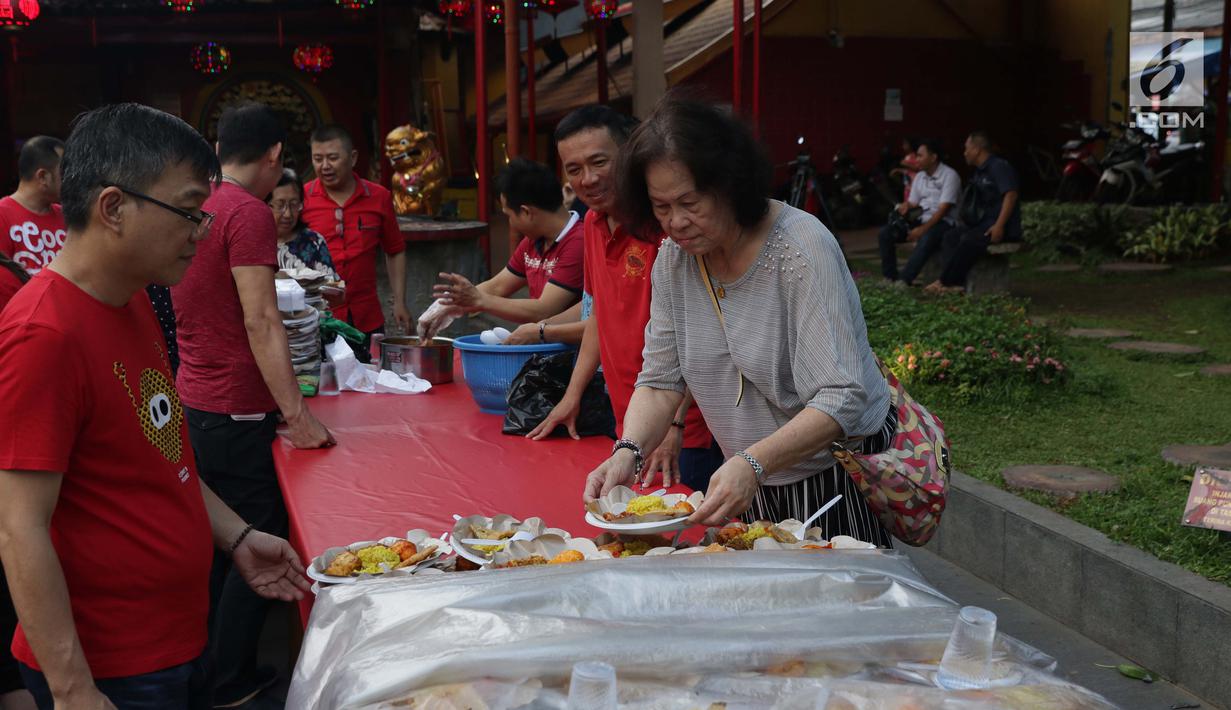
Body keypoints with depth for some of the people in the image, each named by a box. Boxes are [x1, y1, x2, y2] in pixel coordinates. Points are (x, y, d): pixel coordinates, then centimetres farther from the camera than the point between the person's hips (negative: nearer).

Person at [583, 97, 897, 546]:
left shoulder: (802, 248, -24)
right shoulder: (674, 260, -4)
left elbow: (841, 400, -30)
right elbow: (660, 381, -2)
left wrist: (753, 464, -43)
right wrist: (629, 451, -22)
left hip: (840, 474, -5)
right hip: (753, 482, 5)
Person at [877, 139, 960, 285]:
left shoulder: (949, 175, -10)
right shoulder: (919, 176, 12)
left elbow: (944, 209, -17)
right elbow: (912, 203, 15)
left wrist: (923, 229, -25)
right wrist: (905, 207, -11)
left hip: (943, 222, -7)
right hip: (922, 219, 7)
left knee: (926, 238, -40)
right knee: (885, 233, -10)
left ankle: (904, 280, -38)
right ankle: (890, 277, -12)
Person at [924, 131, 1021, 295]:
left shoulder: (999, 166, -10)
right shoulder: (980, 171, 18)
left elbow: (1011, 195, -20)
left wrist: (999, 226, -26)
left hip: (1004, 227, -9)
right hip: (983, 222, 9)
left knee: (969, 239, -29)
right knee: (951, 237, -8)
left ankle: (944, 282, -21)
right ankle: (957, 283, -22)